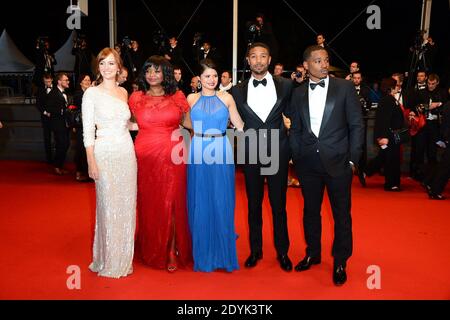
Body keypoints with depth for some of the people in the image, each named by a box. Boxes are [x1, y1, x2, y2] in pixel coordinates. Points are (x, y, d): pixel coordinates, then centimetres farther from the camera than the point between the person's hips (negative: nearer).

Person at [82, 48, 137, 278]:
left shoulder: (123, 92, 11)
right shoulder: (91, 93, -4)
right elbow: (88, 131, -6)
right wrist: (91, 162, -12)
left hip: (127, 151, 5)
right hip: (105, 153, -5)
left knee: (126, 205, 10)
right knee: (108, 206, 2)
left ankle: (124, 257, 26)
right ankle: (108, 261, 19)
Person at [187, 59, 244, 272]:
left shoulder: (226, 97, 6)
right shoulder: (191, 99, 7)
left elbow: (240, 125, 7)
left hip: (221, 152, 0)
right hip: (198, 152, 1)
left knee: (222, 201, 4)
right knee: (200, 201, 6)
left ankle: (223, 250, 19)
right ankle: (203, 252, 20)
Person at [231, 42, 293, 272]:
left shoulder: (285, 85, 1)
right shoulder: (238, 91, 4)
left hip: (278, 152, -1)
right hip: (251, 154, 1)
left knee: (279, 205, 8)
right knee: (254, 205, 11)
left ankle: (282, 251, 25)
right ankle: (255, 250, 27)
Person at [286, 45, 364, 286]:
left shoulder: (345, 87, -1)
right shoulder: (298, 93, 6)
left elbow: (356, 125, -1)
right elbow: (295, 129, 9)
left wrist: (353, 159, -6)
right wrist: (296, 159, 3)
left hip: (338, 162, -2)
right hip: (308, 164, 3)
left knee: (342, 214, 7)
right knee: (310, 211, 15)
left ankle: (340, 262, 24)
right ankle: (313, 254, 34)